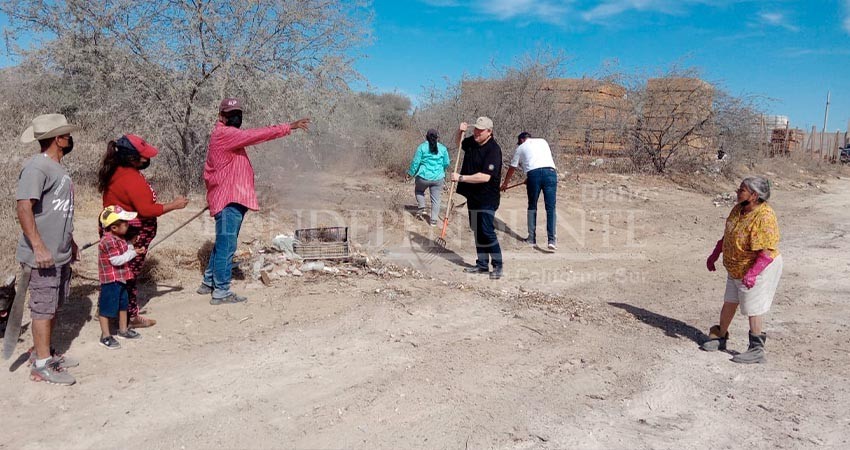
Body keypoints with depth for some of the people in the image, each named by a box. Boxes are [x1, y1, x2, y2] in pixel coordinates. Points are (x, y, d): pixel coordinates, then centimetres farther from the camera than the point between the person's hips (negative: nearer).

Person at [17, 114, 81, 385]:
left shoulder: (57, 167, 14)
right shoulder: (37, 167, -16)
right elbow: (24, 208, -24)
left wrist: (70, 242, 25)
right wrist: (38, 247, -28)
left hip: (61, 254, 9)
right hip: (44, 256, -9)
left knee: (54, 306, 17)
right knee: (43, 308, -2)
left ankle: (43, 352, 30)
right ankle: (41, 366, 7)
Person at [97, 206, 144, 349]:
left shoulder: (117, 238, 7)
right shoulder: (108, 241, -23)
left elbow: (124, 250, 15)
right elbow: (116, 260, -27)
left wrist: (132, 245, 0)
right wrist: (133, 252, -24)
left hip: (121, 278, 10)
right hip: (110, 280, -10)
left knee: (123, 304, 20)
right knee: (106, 307, 1)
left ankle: (123, 330, 35)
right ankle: (105, 336, 9)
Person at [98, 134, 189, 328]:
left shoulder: (116, 172, 7)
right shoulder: (131, 178, -24)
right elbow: (146, 210, -26)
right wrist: (174, 205, -17)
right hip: (132, 235, -9)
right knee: (130, 274, 2)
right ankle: (130, 316, 14)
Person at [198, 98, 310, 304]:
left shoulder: (230, 136, 21)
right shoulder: (224, 134, -12)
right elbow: (256, 134, -21)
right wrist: (289, 127, -20)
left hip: (230, 198, 11)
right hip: (229, 199, -11)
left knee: (222, 243, 18)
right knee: (226, 245, -7)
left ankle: (208, 283, 29)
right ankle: (221, 292, -1)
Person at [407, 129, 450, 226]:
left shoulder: (422, 147, -5)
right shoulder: (443, 148, 2)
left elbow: (415, 162, -5)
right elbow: (446, 163, 6)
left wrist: (410, 173, 6)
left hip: (423, 177, -1)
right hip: (438, 178, 2)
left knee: (419, 191, 27)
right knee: (435, 199, 10)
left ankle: (421, 208, 12)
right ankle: (433, 219, 11)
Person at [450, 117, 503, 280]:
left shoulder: (493, 149, -19)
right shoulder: (472, 142, 6)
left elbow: (485, 177, -28)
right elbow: (460, 144, 30)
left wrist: (461, 178, -24)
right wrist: (460, 131, 8)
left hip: (487, 199, -8)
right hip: (473, 196, 8)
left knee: (487, 232, -9)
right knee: (477, 232, 13)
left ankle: (497, 266, 3)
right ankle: (482, 264, 23)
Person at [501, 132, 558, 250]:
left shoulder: (521, 148, 21)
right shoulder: (543, 141, 28)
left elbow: (512, 168, 29)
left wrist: (505, 184, 44)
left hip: (533, 173, -1)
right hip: (550, 171, 1)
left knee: (532, 207, 14)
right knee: (550, 208, 0)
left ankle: (532, 239, 15)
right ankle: (551, 240, -7)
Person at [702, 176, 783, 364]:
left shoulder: (764, 217, -28)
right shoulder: (738, 209, -1)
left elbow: (767, 251, -31)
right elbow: (728, 235, 13)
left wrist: (752, 273, -39)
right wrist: (715, 254, 16)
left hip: (759, 269, -9)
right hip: (736, 268, 9)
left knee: (753, 309, 1)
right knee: (729, 302, 18)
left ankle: (757, 350, 15)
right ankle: (720, 337, 34)